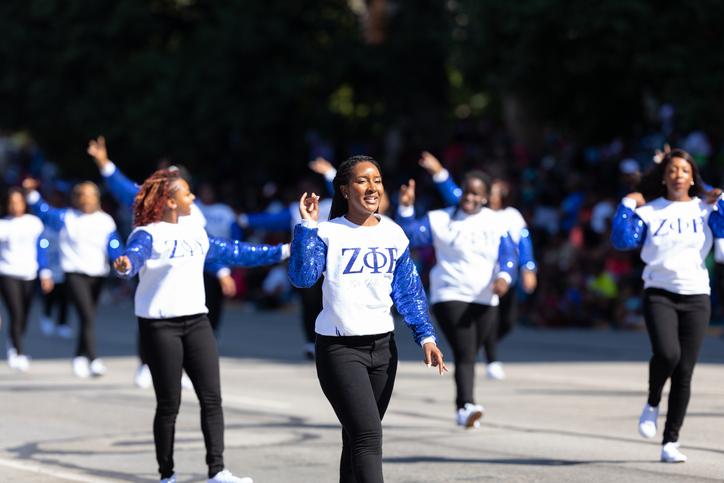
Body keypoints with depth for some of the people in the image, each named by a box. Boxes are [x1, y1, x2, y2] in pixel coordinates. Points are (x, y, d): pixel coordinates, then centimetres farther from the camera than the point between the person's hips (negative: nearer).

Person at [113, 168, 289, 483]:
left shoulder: (196, 234, 14)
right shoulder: (148, 234, -8)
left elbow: (234, 252, 23)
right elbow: (135, 254, -28)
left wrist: (281, 252, 24)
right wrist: (125, 265, -53)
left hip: (196, 321, 6)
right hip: (160, 325, -6)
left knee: (211, 397, -4)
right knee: (169, 403, -1)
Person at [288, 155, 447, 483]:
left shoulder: (393, 234, 8)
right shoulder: (327, 233, -6)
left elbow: (409, 292, 13)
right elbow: (302, 277, -19)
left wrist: (425, 336, 5)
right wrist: (307, 227, -20)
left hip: (382, 345, 5)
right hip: (339, 348, -5)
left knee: (358, 438, 12)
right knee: (368, 436, -18)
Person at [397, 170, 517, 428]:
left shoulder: (495, 224, 7)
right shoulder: (440, 220, 1)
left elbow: (509, 256, -2)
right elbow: (410, 236, -5)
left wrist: (504, 277, -22)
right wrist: (406, 209, -20)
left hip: (485, 301, 4)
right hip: (450, 297, -4)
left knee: (469, 355, 15)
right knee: (465, 354, -19)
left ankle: (462, 409, 30)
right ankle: (467, 406, -29)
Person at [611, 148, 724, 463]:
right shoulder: (649, 211, 5)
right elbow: (622, 241, -4)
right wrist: (627, 207, -7)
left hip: (696, 298, 2)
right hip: (659, 294, -2)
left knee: (684, 373, 0)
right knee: (667, 354, -27)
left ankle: (671, 442, 10)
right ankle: (652, 404, 3)